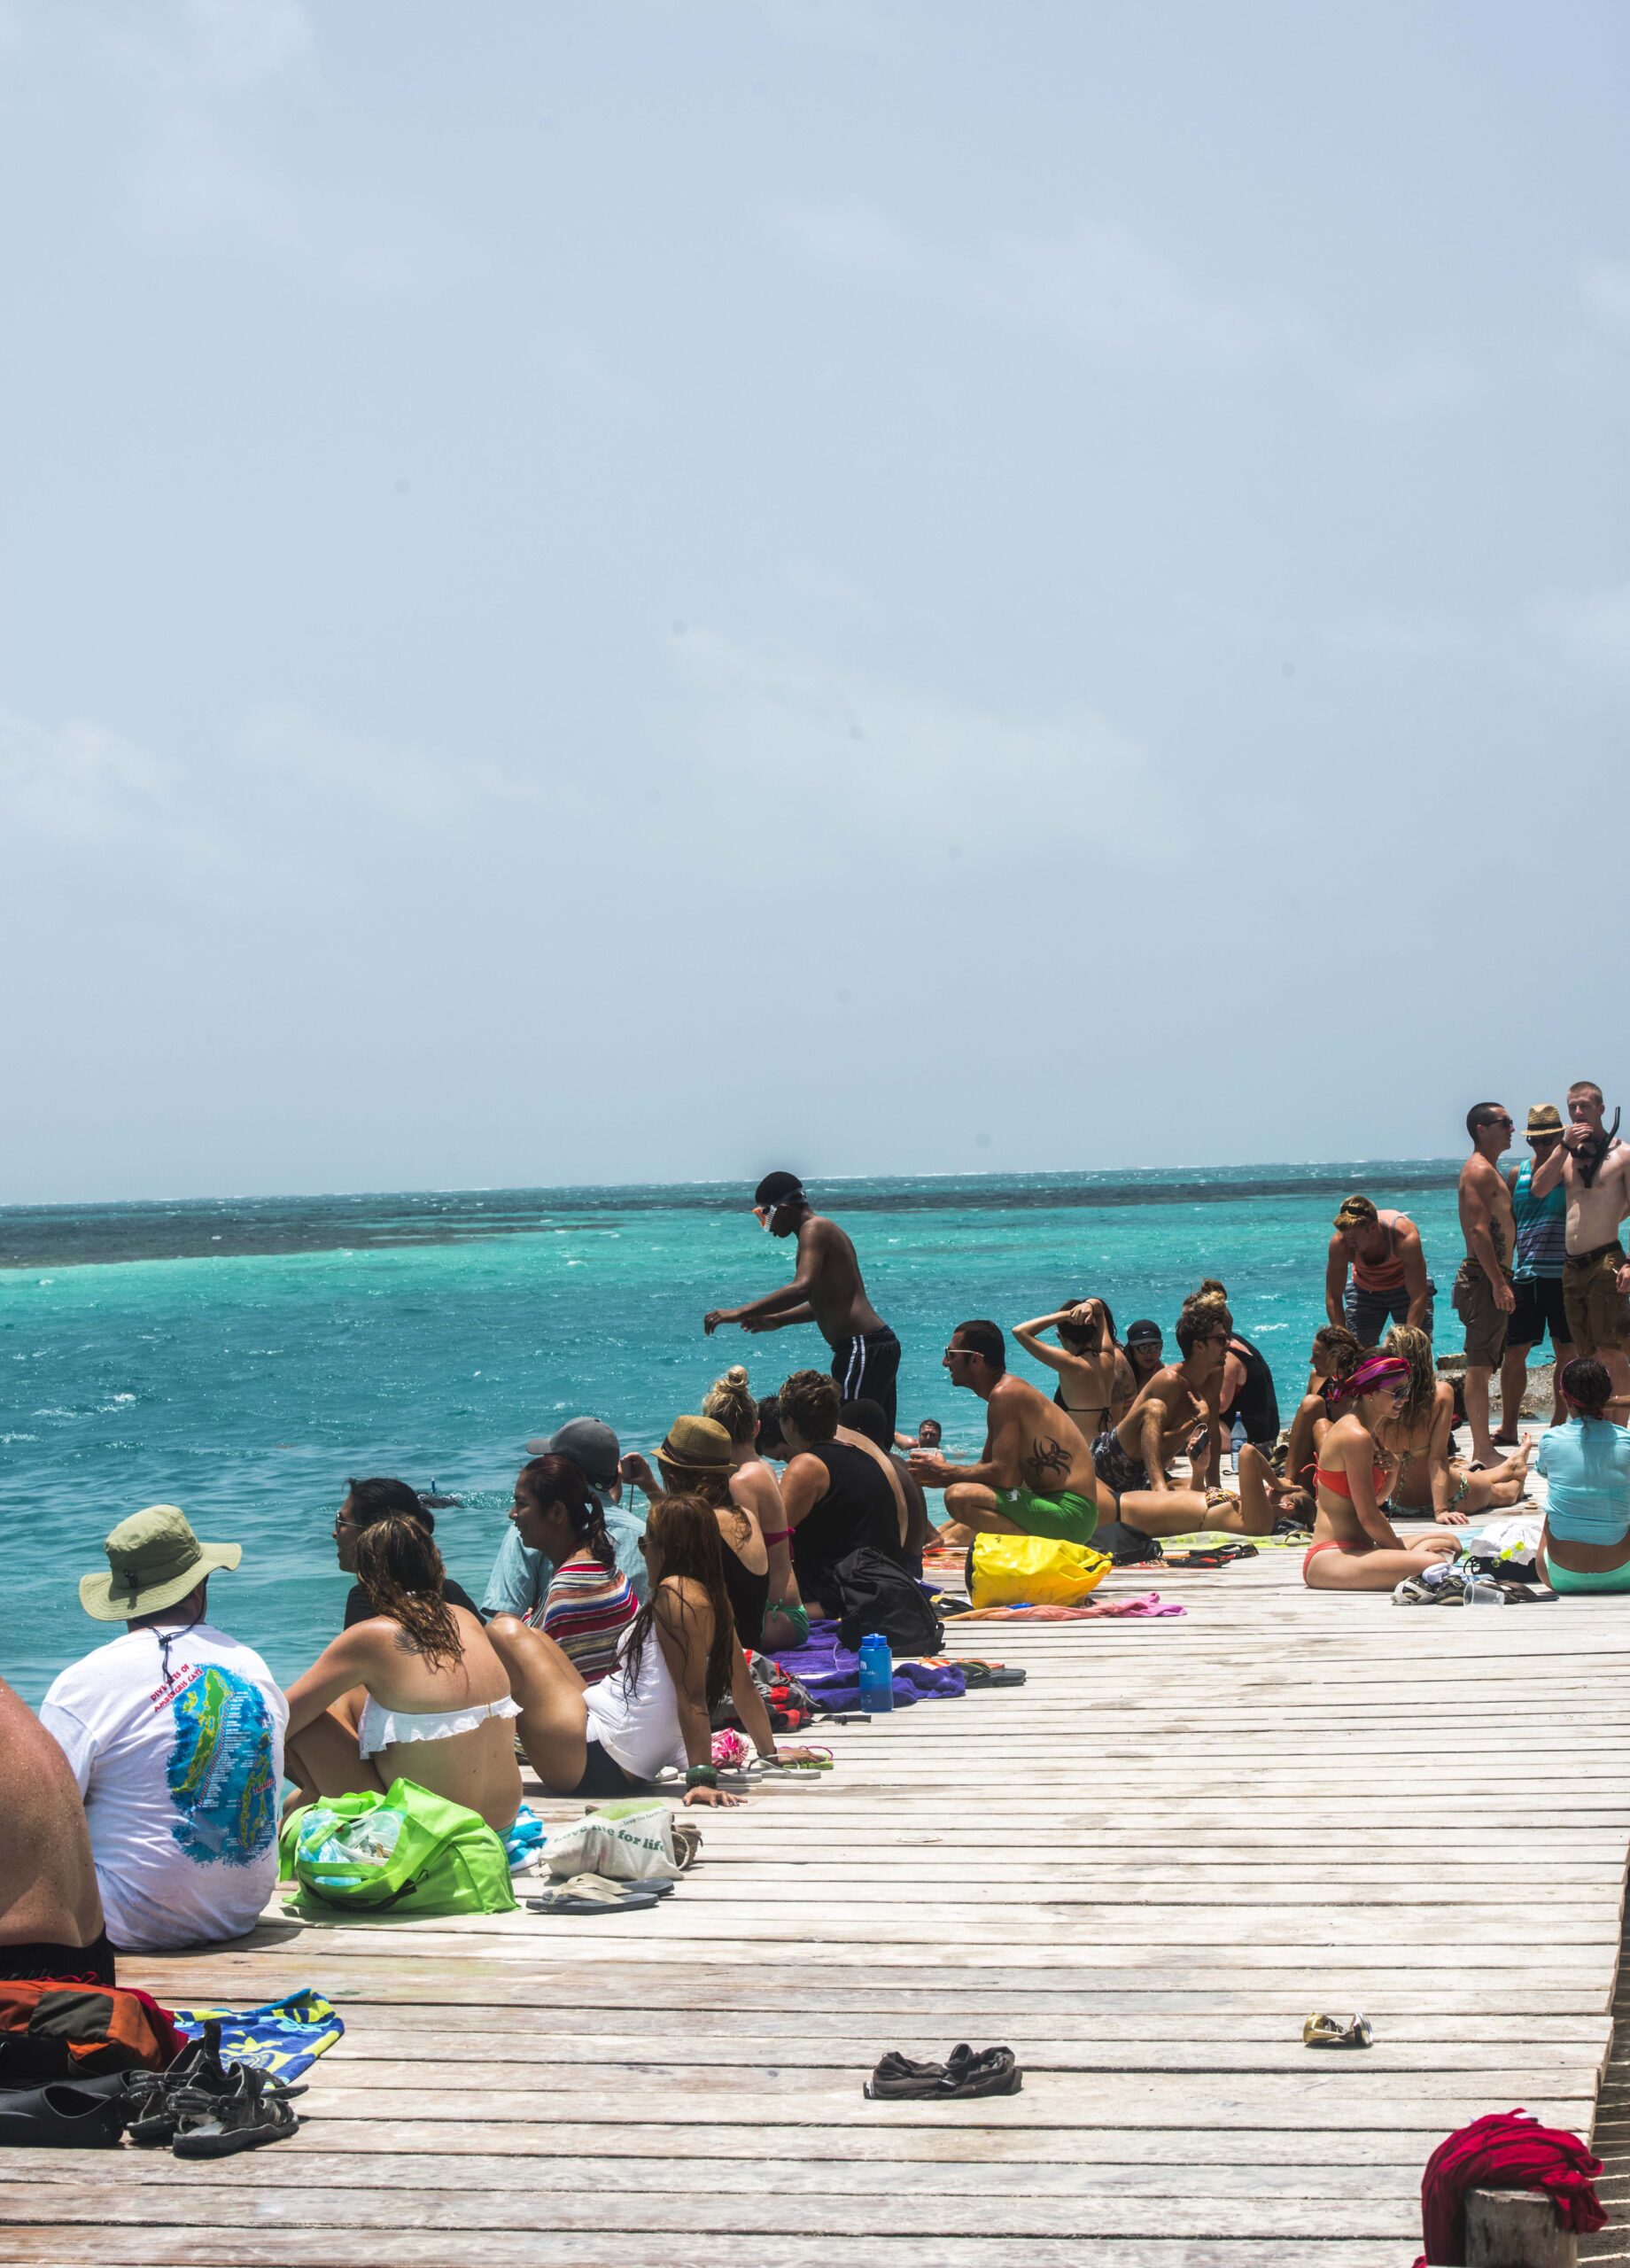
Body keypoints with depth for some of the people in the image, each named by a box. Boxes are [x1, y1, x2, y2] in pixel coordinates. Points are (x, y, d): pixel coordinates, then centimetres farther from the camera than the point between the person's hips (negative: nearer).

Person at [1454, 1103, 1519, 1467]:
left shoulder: (1488, 1170, 21)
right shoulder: (1479, 1170, -12)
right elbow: (1479, 1230, -21)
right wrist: (1499, 1283, -24)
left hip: (1491, 1278, 11)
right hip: (1485, 1279, -11)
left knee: (1483, 1365, 13)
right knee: (1479, 1366, -10)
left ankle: (1483, 1447, 18)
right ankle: (1483, 1453, -12)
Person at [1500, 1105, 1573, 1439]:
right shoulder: (1517, 1174, 10)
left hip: (1564, 1277, -3)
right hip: (1524, 1277, 3)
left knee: (1567, 1354, 3)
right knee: (1513, 1353, 3)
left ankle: (1559, 1425, 13)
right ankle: (1508, 1429, 12)